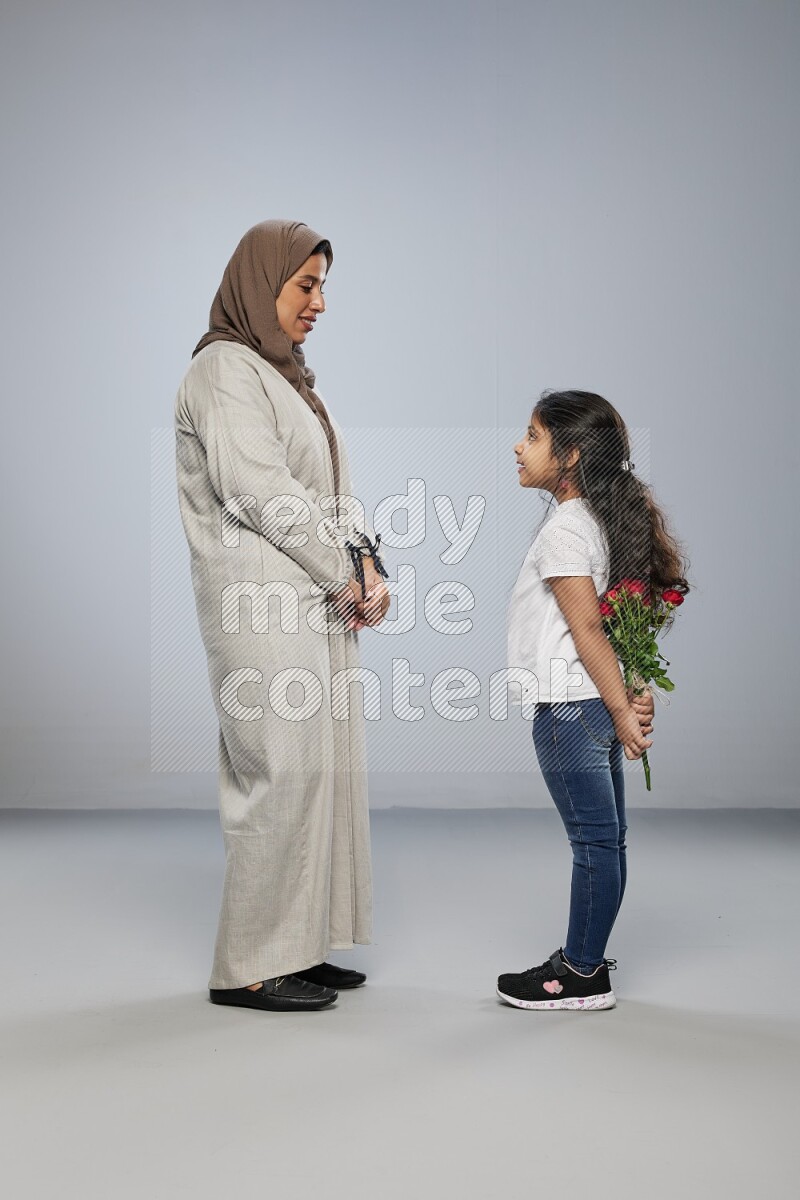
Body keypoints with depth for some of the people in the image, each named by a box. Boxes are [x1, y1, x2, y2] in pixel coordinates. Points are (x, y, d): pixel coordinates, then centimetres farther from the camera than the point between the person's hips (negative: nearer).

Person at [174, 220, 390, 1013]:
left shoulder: (285, 376, 20)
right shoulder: (225, 369, -8)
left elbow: (332, 489, 16)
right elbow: (259, 491, -17)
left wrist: (365, 561, -1)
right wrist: (347, 574, -11)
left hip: (316, 604, 9)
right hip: (264, 605, -9)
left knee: (322, 769, 9)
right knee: (285, 772, -10)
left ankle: (297, 947, 17)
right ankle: (250, 966, -2)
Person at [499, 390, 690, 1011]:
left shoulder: (564, 528, -15)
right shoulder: (603, 519, 13)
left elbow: (587, 629, -17)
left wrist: (621, 711, -15)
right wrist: (632, 696, 7)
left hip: (570, 707, -10)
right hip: (597, 705, 10)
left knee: (594, 840, -3)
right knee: (606, 838, 13)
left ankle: (582, 975, 6)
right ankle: (587, 957, 23)